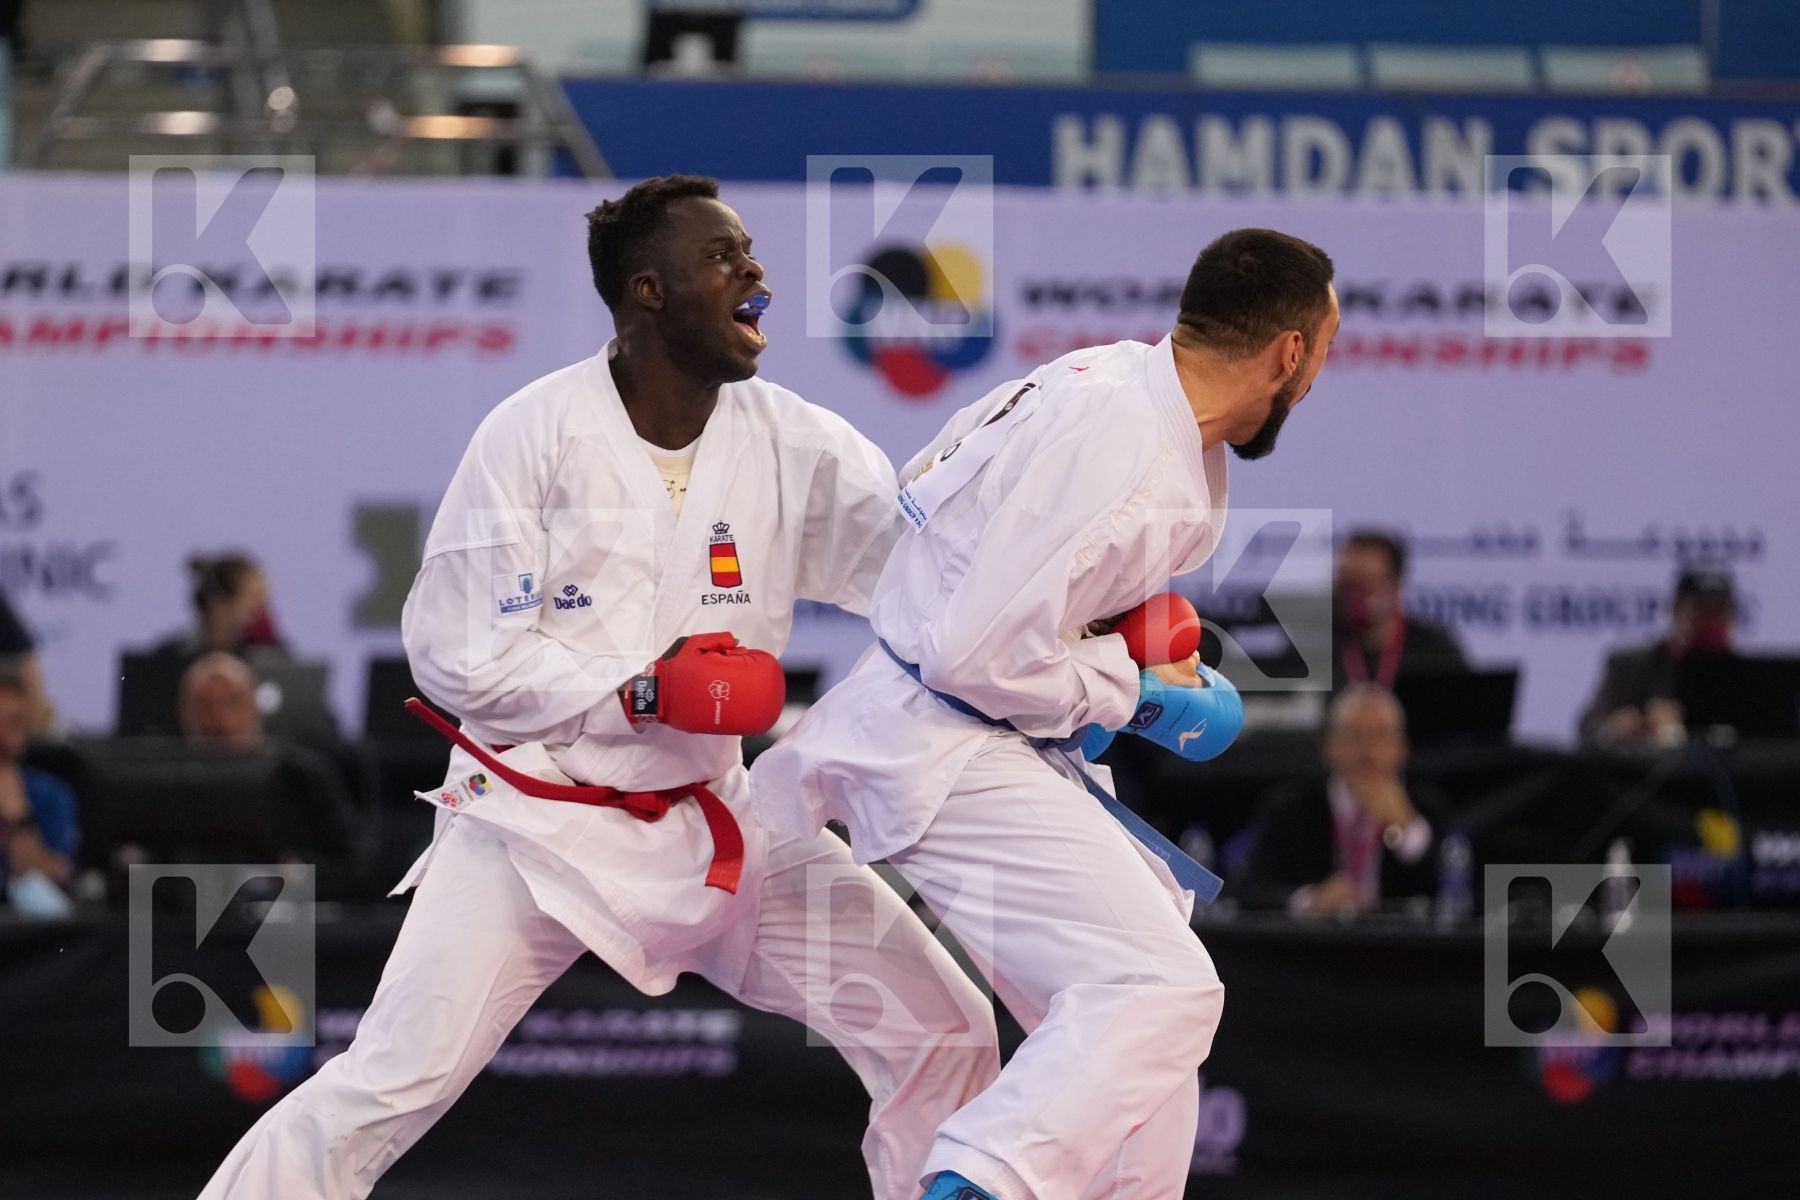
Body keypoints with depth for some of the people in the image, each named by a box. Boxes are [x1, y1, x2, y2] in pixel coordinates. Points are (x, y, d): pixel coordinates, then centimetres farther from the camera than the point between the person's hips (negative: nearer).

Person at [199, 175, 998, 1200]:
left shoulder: (793, 446, -4)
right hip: (534, 825, -4)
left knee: (945, 1032, -2)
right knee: (385, 1095, -13)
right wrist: (642, 694, -22)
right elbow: (456, 653, -13)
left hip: (712, 824, 4)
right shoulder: (537, 434, -13)